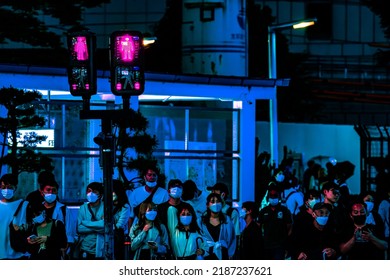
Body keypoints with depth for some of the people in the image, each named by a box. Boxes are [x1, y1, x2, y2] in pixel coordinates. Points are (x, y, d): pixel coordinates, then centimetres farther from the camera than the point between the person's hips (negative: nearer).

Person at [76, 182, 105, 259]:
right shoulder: (83, 208, 9)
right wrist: (97, 227, -10)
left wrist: (86, 223, -7)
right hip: (85, 251, 3)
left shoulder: (105, 208, -1)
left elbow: (106, 226, -16)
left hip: (100, 251, -3)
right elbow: (79, 228, -2)